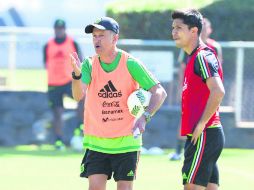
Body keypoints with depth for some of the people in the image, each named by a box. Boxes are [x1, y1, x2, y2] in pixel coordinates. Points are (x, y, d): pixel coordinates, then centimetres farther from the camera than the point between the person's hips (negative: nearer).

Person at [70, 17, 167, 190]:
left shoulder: (130, 64, -9)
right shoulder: (90, 64, -2)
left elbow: (159, 92, -10)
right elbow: (78, 95, -17)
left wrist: (144, 117, -25)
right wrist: (77, 73, -37)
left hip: (126, 141, -2)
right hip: (96, 141, 2)